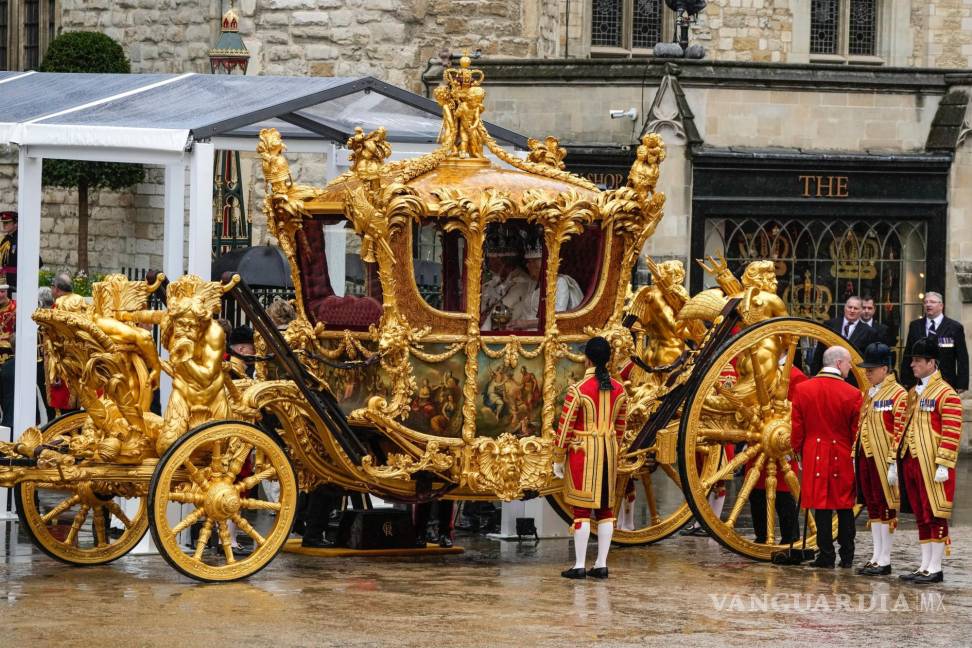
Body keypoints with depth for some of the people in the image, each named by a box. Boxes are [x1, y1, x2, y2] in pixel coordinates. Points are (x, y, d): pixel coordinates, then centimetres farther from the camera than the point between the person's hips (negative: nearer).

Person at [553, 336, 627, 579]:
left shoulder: (577, 390, -15)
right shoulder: (619, 390, 2)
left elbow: (565, 428, -12)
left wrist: (558, 460, -2)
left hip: (582, 452, -5)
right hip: (609, 453, 5)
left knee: (581, 509, -2)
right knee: (605, 508, 10)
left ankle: (579, 566, -1)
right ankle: (601, 564, 10)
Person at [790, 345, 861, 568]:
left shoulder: (802, 389, -2)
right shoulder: (852, 394, -8)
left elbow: (797, 428, 3)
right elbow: (857, 432, -2)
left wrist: (799, 451, 15)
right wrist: (856, 457, 11)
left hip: (815, 456, 1)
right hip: (843, 457, -1)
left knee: (822, 507, 3)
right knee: (845, 508, 9)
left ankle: (826, 555, 1)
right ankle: (847, 556, 12)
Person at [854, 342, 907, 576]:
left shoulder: (898, 395, -9)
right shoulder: (869, 394, 16)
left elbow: (900, 431, -13)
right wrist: (856, 455, 15)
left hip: (883, 458, -8)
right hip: (865, 457, 8)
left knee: (885, 505, -3)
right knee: (872, 506, 10)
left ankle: (885, 560, 0)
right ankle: (877, 556, 16)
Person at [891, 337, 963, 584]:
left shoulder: (946, 394, -9)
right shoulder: (914, 393, 17)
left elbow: (952, 433, -14)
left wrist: (943, 465, -19)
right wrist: (896, 462, 18)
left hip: (932, 467, -8)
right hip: (911, 462, 8)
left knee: (936, 516, -4)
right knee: (921, 517, 10)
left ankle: (935, 569, -2)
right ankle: (925, 567, 14)